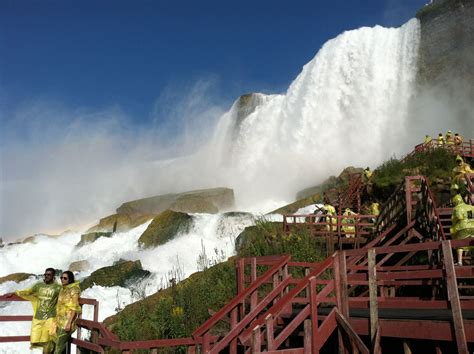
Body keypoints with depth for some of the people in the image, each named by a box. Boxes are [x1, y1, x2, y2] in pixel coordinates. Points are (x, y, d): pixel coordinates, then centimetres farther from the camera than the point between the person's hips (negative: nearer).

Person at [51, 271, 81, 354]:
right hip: (60, 320, 8)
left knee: (59, 345, -7)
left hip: (67, 320, -8)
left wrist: (69, 323, -21)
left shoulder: (74, 290, -11)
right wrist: (56, 320, 16)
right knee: (57, 343, 8)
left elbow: (74, 308, -15)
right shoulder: (63, 289, 12)